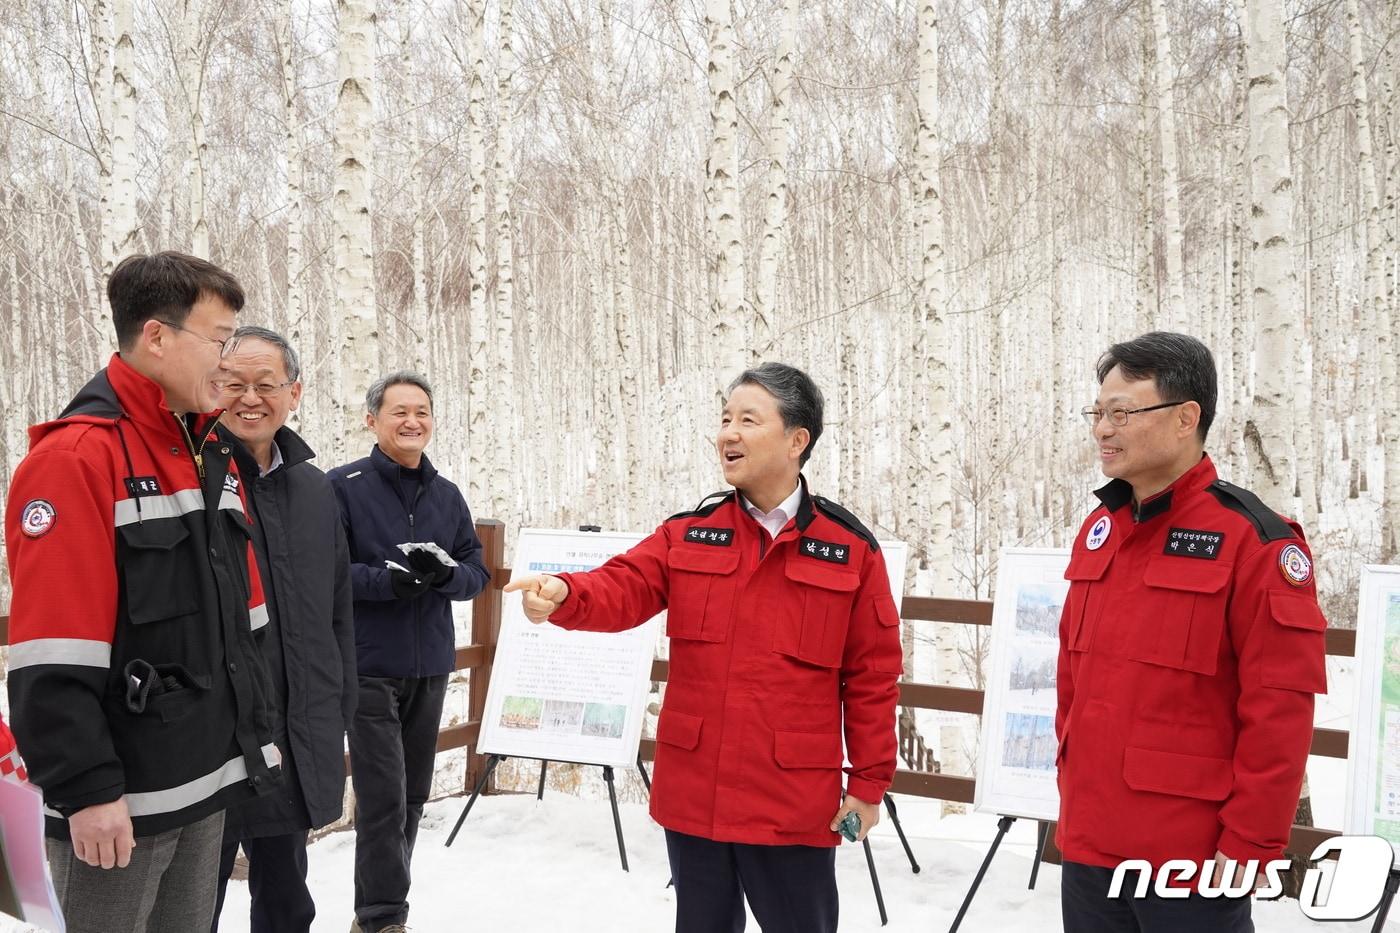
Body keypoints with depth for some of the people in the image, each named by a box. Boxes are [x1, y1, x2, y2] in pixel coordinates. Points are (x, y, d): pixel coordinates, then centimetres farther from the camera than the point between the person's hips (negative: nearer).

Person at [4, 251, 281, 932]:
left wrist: (255, 733, 17)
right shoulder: (74, 459, -16)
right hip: (120, 796, -7)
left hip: (209, 777, 8)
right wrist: (87, 787, -19)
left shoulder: (213, 454, 10)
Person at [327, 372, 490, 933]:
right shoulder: (343, 486, -6)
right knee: (384, 797, -7)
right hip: (369, 667, -5)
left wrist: (445, 573, -13)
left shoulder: (448, 495, 10)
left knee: (412, 795, 12)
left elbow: (477, 573, 9)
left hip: (431, 667, 5)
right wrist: (388, 579, -24)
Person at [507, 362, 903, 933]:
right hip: (693, 793, 3)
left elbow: (872, 677, -2)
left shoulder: (851, 548, -3)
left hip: (793, 804, -2)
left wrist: (869, 783, -2)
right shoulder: (687, 534, 4)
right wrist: (562, 594, -30)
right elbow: (622, 590, -8)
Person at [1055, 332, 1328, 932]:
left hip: (1192, 853, -6)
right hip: (1087, 839, 6)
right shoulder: (1098, 530, 8)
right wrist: (1071, 785, 14)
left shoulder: (1254, 541, -13)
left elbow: (1279, 713, -14)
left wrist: (1251, 844, -14)